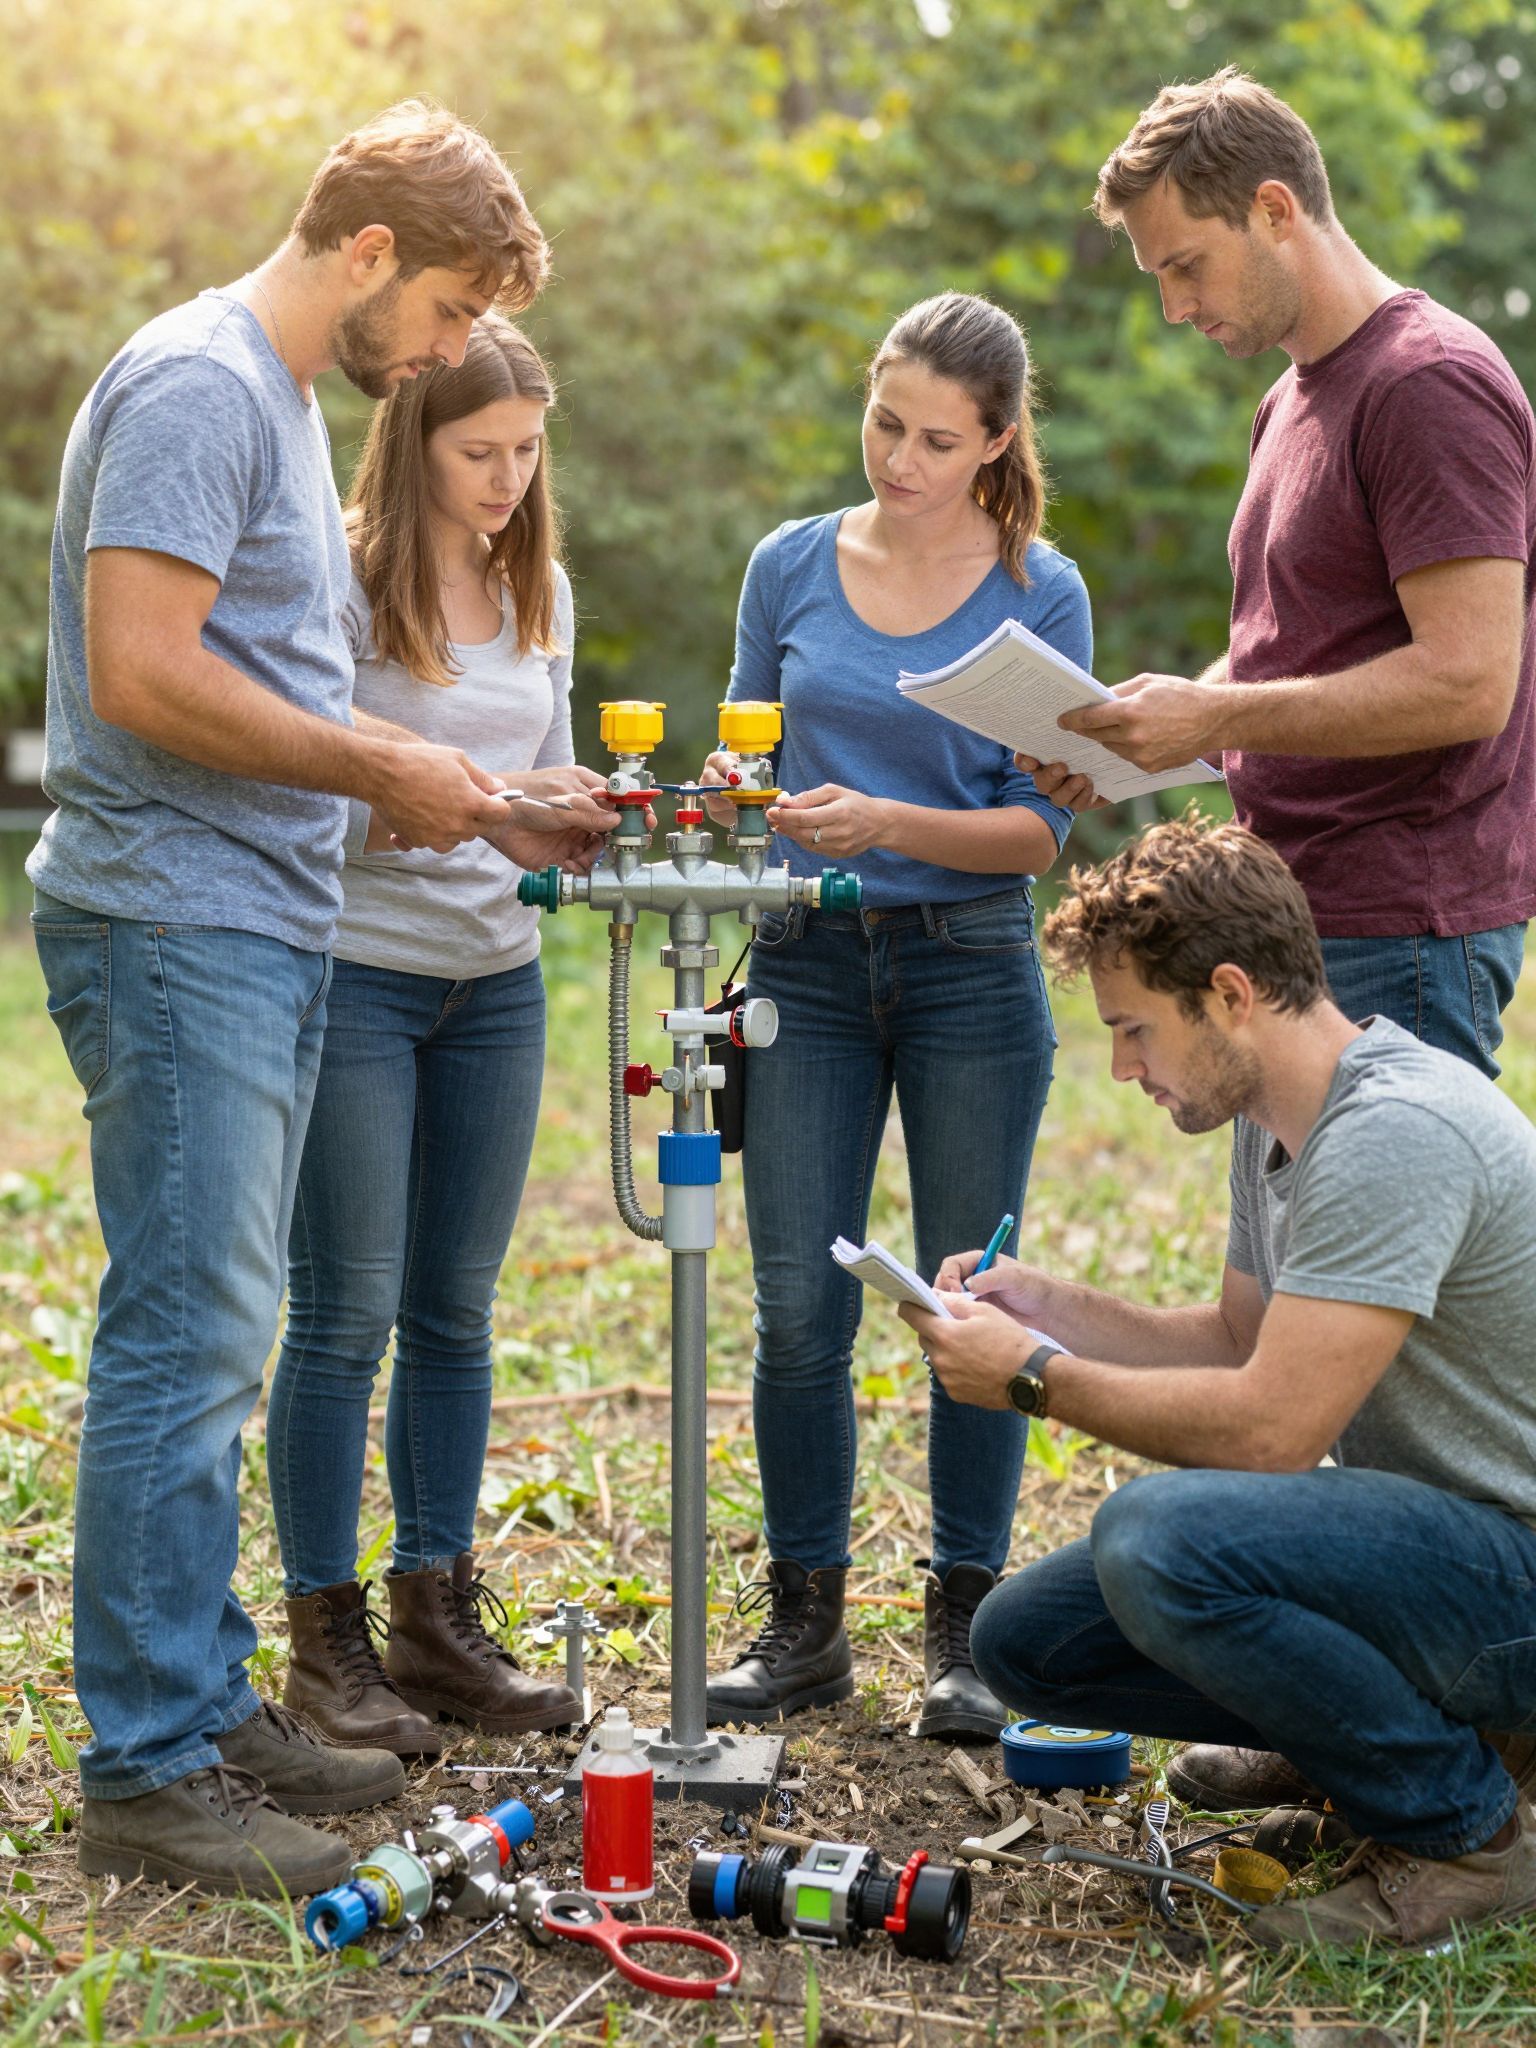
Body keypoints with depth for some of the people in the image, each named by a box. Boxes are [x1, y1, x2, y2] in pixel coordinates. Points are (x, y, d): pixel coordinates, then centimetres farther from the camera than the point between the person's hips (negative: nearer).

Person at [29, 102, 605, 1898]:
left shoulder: (288, 400, 20)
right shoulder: (196, 387, -11)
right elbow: (143, 677, -20)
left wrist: (444, 791, 13)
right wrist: (381, 768, -12)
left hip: (259, 934, 10)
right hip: (173, 924, -10)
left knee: (212, 1343, 13)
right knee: (186, 1342, -8)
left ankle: (202, 1704, 22)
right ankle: (144, 1771, 0)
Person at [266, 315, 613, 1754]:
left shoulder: (541, 592, 11)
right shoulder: (342, 585, -10)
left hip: (495, 982, 6)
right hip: (352, 974, -6)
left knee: (455, 1311, 10)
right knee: (346, 1314, -3)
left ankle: (438, 1616, 20)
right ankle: (325, 1637, 8)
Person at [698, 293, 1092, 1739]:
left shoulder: (1041, 596, -2)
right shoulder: (792, 565, 6)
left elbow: (1040, 826, -6)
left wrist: (887, 822, -21)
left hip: (973, 971, -2)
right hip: (809, 969, 2)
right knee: (798, 1311, 2)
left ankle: (962, 1627, 17)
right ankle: (804, 1621, 16)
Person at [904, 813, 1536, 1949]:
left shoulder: (1395, 1129, -25)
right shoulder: (1274, 1119, 7)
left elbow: (1268, 1426, -27)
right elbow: (1239, 1341, 19)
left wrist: (1036, 1377, -14)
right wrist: (1047, 1303, 5)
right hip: (1430, 1532, 10)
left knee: (1157, 1536, -32)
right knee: (1028, 1637, 5)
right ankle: (1432, 1727, 14)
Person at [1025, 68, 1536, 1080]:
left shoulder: (1433, 383, -13)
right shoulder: (1294, 400, 18)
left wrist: (1211, 716, -19)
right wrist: (1132, 729, 5)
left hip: (1403, 927, -9)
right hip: (1303, 912, 9)